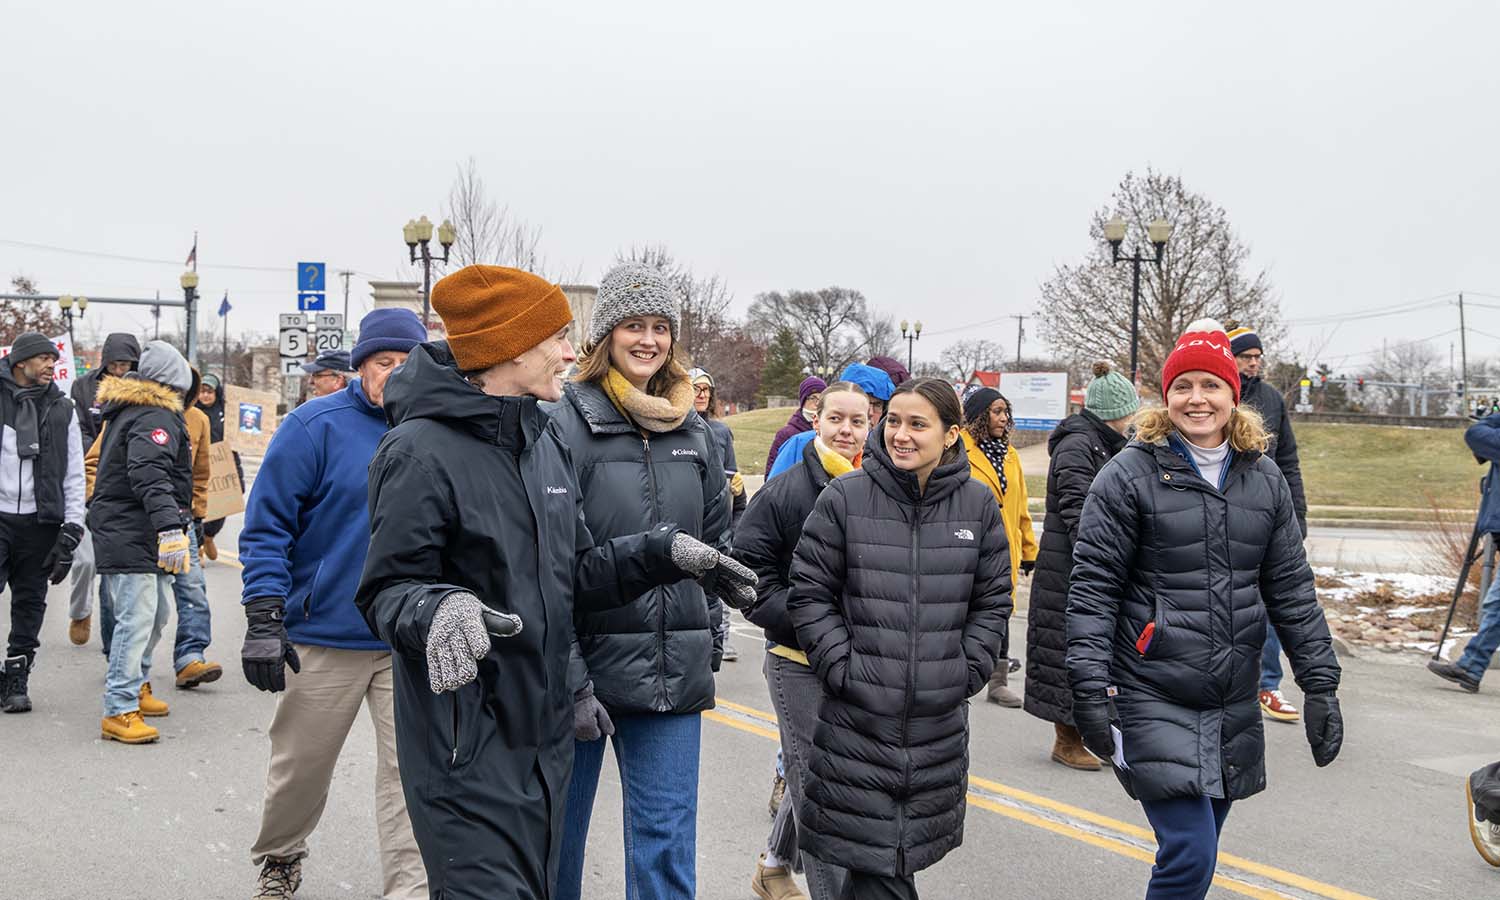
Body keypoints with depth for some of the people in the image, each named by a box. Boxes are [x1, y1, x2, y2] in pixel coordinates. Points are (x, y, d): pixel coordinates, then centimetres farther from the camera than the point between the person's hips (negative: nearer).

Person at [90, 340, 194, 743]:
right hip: (131, 537, -11)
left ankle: (136, 687, 36)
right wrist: (170, 528, -39)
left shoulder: (126, 411, 19)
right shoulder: (157, 417, -15)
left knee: (157, 612, 21)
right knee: (137, 620, -11)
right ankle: (119, 712, -9)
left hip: (140, 537, 11)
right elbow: (149, 475, -29)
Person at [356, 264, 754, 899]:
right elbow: (387, 590, -15)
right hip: (465, 749, -8)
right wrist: (438, 609, -36)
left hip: (545, 738, 8)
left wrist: (664, 552, 2)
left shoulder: (546, 445, 11)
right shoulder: (422, 450, -14)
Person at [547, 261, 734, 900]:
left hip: (674, 675, 4)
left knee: (668, 846, 6)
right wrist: (570, 679, -15)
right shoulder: (567, 424, -9)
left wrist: (709, 650, 13)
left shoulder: (693, 433, 8)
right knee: (560, 833, 12)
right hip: (587, 663, -4)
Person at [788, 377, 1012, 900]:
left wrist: (966, 671, 2)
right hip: (858, 717, -2)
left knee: (912, 846, 12)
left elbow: (992, 601, 11)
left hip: (940, 720, 3)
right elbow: (810, 594, 0)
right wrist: (842, 668, -8)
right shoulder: (844, 497, -4)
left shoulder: (978, 505, 3)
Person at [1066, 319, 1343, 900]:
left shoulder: (1264, 478, 8)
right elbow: (1092, 587, -8)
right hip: (1155, 698, -5)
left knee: (1197, 848, 13)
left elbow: (1291, 590, 12)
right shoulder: (1130, 474, -7)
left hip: (1234, 701, 5)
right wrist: (1089, 687, -14)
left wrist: (1320, 683, 8)